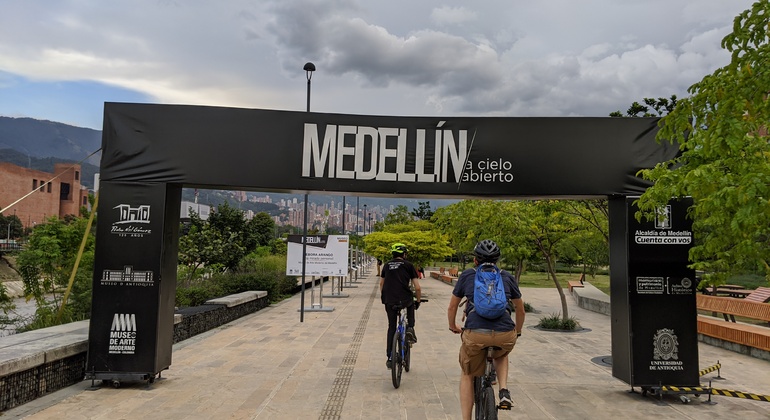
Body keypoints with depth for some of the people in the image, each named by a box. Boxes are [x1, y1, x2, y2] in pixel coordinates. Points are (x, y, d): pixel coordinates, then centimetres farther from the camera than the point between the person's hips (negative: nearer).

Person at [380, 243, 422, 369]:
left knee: (391, 327, 17)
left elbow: (381, 283, 26)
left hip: (389, 302, 3)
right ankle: (410, 328, 11)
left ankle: (390, 358, 15)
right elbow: (417, 288, 2)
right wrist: (418, 301, 17)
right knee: (411, 304, 33)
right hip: (405, 300, -2)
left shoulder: (387, 265, 15)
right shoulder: (408, 265, 5)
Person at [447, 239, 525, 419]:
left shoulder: (467, 275, 17)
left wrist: (453, 327, 42)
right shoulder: (507, 276, 19)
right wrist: (517, 331, 46)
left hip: (475, 334, -1)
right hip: (505, 335, 2)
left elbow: (452, 306, 24)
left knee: (467, 375, 23)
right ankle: (504, 391, 15)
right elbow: (520, 310, 28)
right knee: (501, 356, 36)